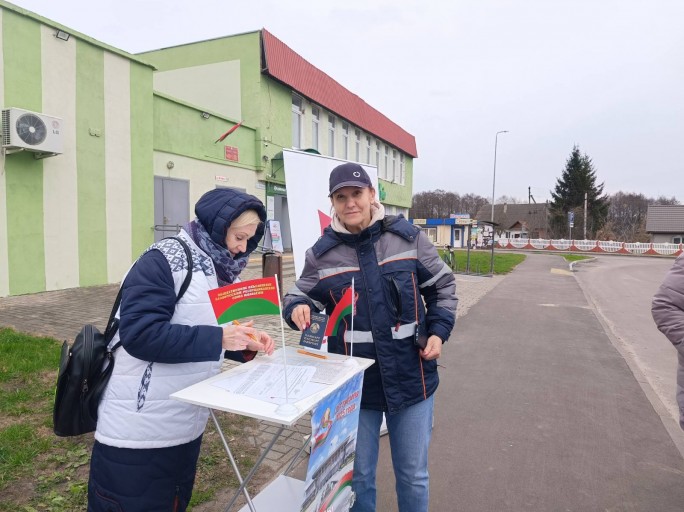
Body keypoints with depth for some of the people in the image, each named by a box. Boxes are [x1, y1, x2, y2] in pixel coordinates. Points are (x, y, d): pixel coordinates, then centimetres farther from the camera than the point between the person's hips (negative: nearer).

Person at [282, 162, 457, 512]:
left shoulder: (407, 237, -5)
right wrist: (297, 309, -17)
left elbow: (442, 286, 7)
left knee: (413, 475, 17)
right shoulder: (322, 253, -5)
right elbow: (299, 297, 6)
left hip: (410, 378, 0)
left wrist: (439, 331, -5)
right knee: (358, 476, 17)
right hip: (354, 382, 0)